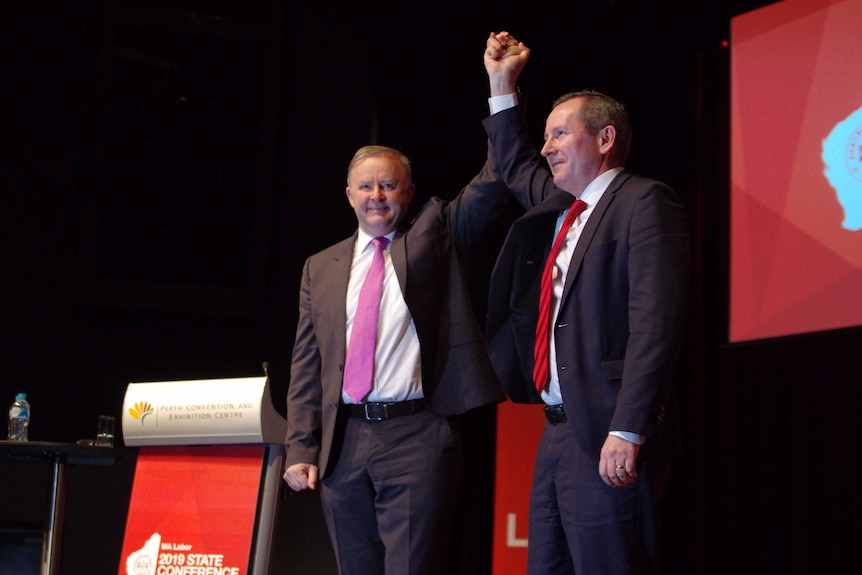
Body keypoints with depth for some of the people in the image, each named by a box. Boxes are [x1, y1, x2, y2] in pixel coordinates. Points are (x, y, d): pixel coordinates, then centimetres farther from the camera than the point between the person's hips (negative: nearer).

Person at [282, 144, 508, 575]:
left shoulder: (435, 234, 10)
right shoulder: (320, 268, 15)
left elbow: (494, 183, -2)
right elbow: (305, 366, 12)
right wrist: (300, 449, 4)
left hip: (417, 437, -3)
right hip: (343, 443, 3)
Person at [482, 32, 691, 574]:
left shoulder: (645, 202, -8)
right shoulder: (561, 207, 18)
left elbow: (655, 323, -18)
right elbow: (516, 171, 40)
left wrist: (627, 432, -23)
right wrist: (503, 86, 34)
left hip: (606, 436, -9)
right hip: (558, 430, 9)